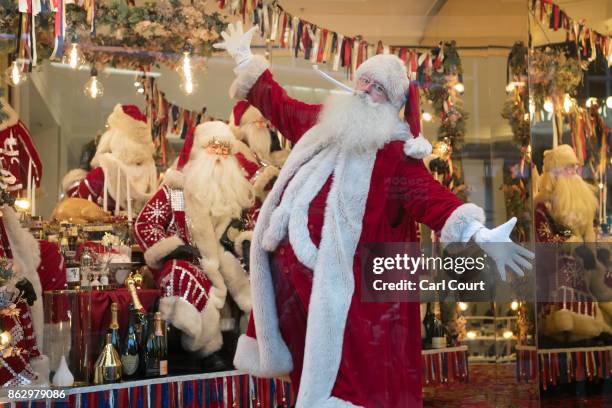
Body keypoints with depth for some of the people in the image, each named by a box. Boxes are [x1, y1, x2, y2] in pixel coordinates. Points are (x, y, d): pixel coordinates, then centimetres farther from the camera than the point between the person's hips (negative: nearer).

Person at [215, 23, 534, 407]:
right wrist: (245, 58, 36)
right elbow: (277, 104, 26)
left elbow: (431, 196, -21)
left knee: (349, 372, -6)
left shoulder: (396, 152, -9)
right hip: (292, 271, 6)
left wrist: (478, 234, -36)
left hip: (342, 281, -6)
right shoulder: (324, 120, 11)